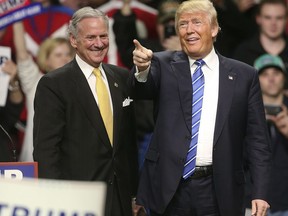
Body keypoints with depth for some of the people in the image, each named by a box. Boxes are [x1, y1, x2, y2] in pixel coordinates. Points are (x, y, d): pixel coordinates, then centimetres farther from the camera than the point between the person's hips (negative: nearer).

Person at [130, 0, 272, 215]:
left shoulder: (243, 75, 4)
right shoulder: (164, 65, 6)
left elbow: (257, 139, 3)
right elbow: (142, 89, -15)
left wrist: (260, 193, -5)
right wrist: (142, 68, -38)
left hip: (218, 192, 0)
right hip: (169, 188, 0)